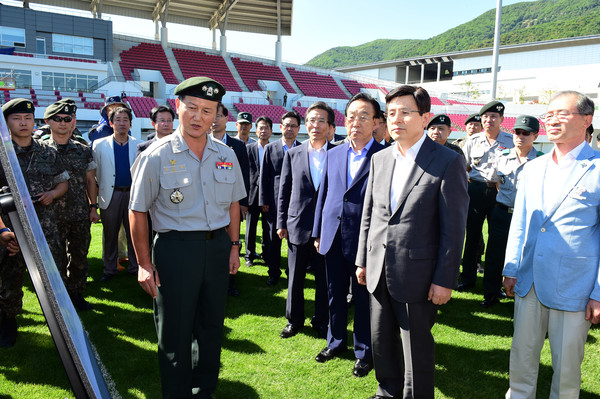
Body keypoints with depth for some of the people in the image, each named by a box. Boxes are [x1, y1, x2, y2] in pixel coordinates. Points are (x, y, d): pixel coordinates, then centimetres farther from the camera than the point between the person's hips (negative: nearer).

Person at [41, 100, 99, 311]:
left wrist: (93, 207, 6)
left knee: (79, 257, 11)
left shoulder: (83, 150, 8)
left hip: (81, 215, 3)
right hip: (52, 216, -2)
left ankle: (76, 294, 26)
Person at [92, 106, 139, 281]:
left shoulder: (138, 145, 5)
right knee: (110, 234, 8)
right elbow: (95, 173, 4)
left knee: (134, 232, 7)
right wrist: (95, 198, 1)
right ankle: (109, 269, 21)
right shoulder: (99, 145, 3)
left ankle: (135, 267, 21)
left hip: (133, 193, 1)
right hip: (110, 194, 0)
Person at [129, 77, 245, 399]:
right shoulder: (157, 156, -8)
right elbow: (138, 212, -5)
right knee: (174, 333, 8)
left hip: (218, 248, 4)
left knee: (211, 327, 17)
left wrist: (234, 245, 9)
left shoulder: (226, 155, 4)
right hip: (176, 248, -4)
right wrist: (144, 264, -7)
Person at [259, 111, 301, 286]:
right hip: (275, 201, 0)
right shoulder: (270, 148, 5)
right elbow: (264, 177, 4)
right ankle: (274, 273, 22)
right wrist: (263, 201, -1)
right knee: (273, 239, 8)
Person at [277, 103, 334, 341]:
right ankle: (294, 320, 31)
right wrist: (281, 223, 4)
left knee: (324, 279, 9)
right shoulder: (293, 155, 4)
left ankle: (321, 322, 28)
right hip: (298, 226, 1)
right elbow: (284, 191, 7)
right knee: (295, 278, 11)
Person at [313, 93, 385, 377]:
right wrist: (318, 233, 12)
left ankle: (364, 352, 28)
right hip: (333, 239, 5)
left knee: (363, 299, 9)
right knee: (335, 295, 18)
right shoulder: (334, 154, 8)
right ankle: (336, 341, 39)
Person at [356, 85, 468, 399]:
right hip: (379, 273, 6)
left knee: (417, 347, 10)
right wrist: (363, 260, 12)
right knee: (381, 341, 19)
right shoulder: (379, 159, 7)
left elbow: (454, 226, -11)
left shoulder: (448, 162, -10)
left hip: (417, 275, -5)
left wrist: (445, 280, -12)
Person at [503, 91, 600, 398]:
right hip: (528, 282, 5)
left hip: (573, 289, -4)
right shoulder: (532, 169, 8)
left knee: (567, 365, 11)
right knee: (521, 354, 15)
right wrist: (510, 269, 9)